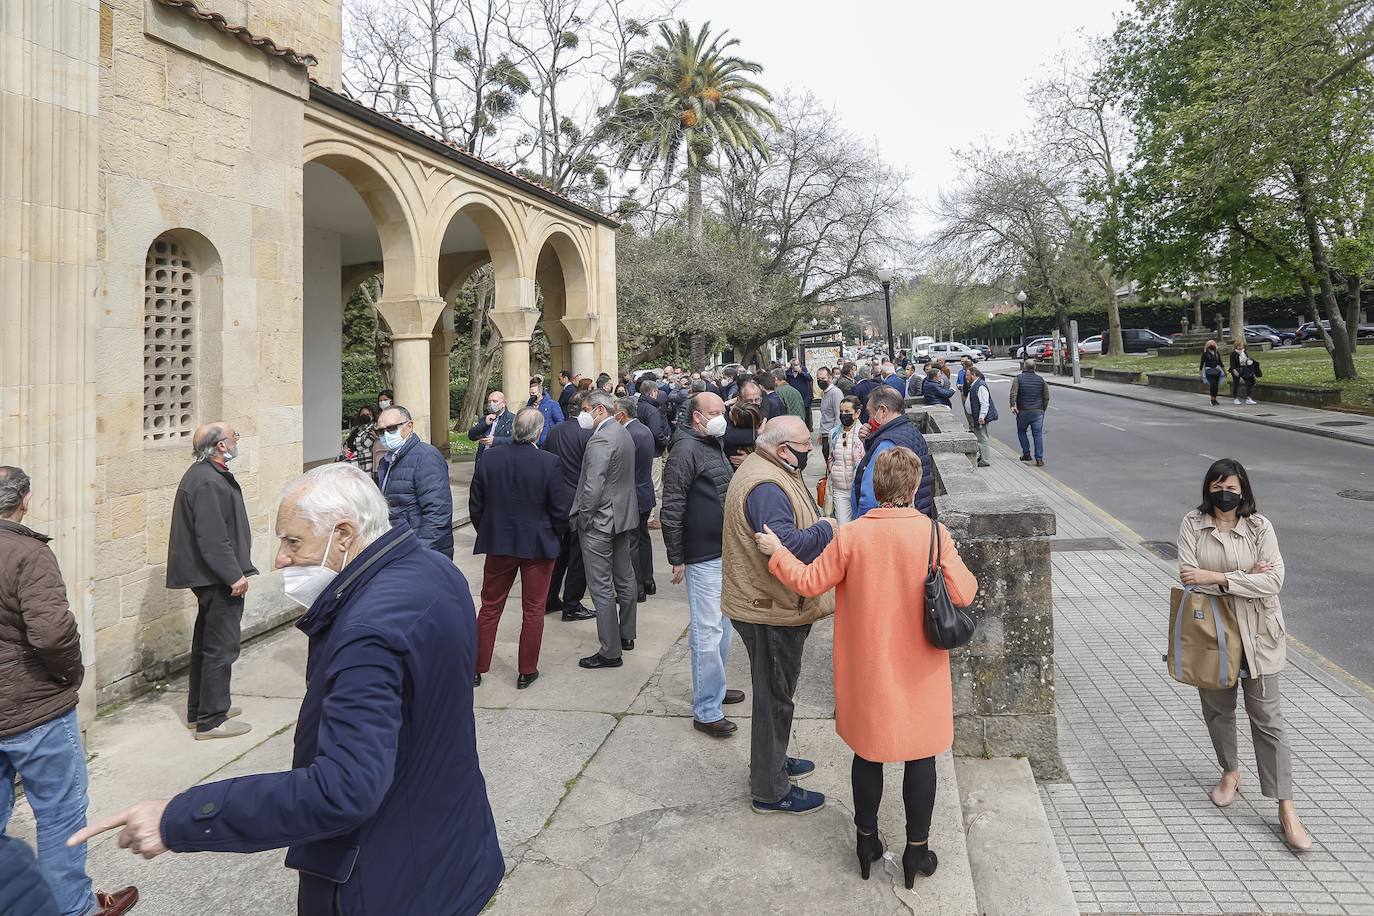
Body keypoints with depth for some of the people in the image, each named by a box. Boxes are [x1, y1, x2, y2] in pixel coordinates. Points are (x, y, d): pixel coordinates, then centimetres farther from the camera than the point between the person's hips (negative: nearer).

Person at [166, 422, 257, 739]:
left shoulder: (204, 474, 13)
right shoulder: (208, 483, -22)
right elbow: (213, 538, -26)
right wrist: (234, 575, -22)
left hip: (207, 577, 11)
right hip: (218, 579, -11)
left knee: (206, 643, 20)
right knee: (222, 647, -3)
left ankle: (199, 710, 32)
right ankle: (212, 720, 7)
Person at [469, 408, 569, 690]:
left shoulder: (489, 460, -7)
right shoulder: (550, 463, -16)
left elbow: (475, 507, 1)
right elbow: (561, 510, -12)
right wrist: (554, 534, 7)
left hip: (498, 545, 3)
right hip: (538, 545, -2)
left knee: (490, 608, 15)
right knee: (533, 611, 11)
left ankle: (477, 668, 22)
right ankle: (526, 672, 19)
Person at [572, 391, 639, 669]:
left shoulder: (600, 440, -20)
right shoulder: (623, 433, 10)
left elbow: (593, 486, -25)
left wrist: (582, 518, -12)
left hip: (600, 521, -10)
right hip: (624, 516, 10)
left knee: (602, 588, -2)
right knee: (624, 579, 19)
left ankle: (610, 652, 3)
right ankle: (626, 635, 33)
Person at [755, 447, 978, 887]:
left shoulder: (851, 536, -12)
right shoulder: (933, 533, -15)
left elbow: (809, 583, -7)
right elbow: (962, 594, -12)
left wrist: (777, 553, 8)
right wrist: (966, 573, 9)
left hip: (867, 668, 1)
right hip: (918, 669, -1)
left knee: (867, 751, 17)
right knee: (920, 756, 14)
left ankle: (867, 842, 32)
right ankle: (916, 851, 26)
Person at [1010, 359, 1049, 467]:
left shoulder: (1018, 378, -1)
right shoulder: (1040, 380, 8)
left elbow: (1013, 393, -16)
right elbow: (1046, 397, 9)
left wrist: (1013, 405, -21)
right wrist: (1043, 410, 16)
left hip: (1023, 411, -2)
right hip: (1038, 412, 2)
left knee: (1021, 432, 19)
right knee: (1038, 435, 1)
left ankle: (1026, 454, 17)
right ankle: (1039, 459, -4)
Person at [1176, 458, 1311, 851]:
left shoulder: (1260, 526, -6)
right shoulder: (1192, 524, -5)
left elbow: (1273, 580, -16)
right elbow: (1189, 576, -15)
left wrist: (1218, 577, -23)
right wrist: (1245, 576, -17)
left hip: (1256, 634, -1)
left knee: (1267, 719, 1)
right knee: (1217, 710, 17)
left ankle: (1286, 810, 9)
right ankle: (1230, 772, 41)